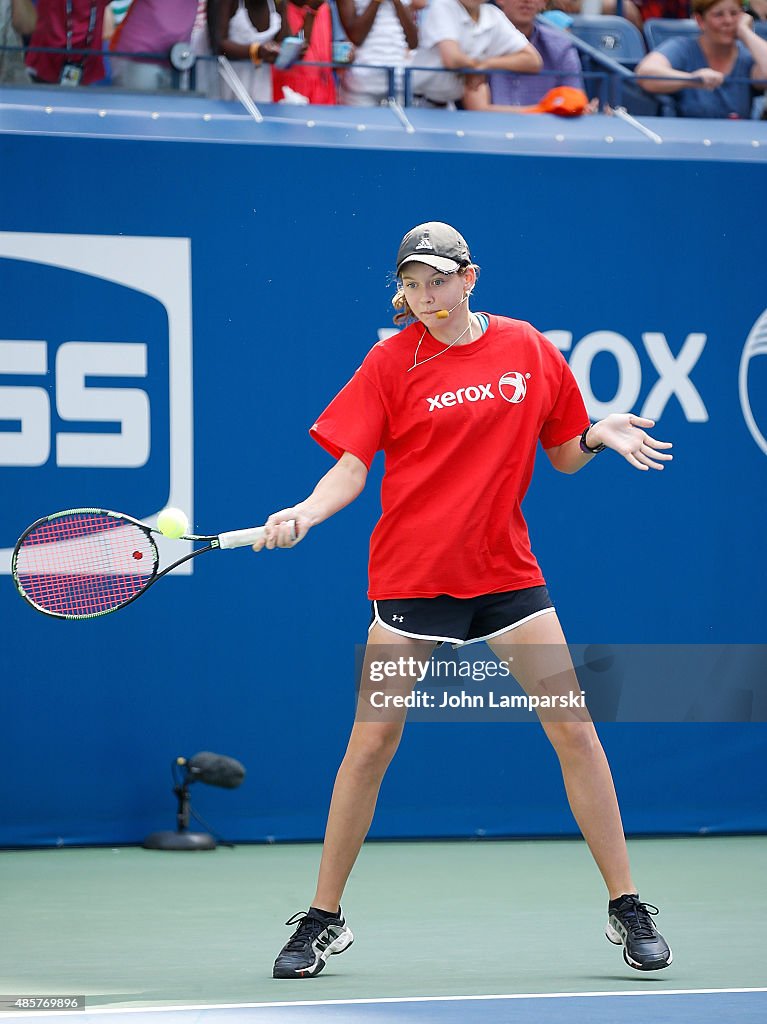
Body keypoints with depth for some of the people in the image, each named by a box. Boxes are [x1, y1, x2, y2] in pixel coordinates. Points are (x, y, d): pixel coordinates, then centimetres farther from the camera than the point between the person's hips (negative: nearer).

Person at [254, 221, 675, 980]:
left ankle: (626, 909, 7)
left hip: (505, 569, 2)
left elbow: (563, 455, 12)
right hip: (411, 571, -2)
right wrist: (306, 512, -22)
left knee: (575, 729, -3)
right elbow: (351, 465, -5)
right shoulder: (390, 362, -3)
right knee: (370, 744, -3)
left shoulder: (530, 350, 3)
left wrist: (598, 437, -8)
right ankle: (323, 920, 9)